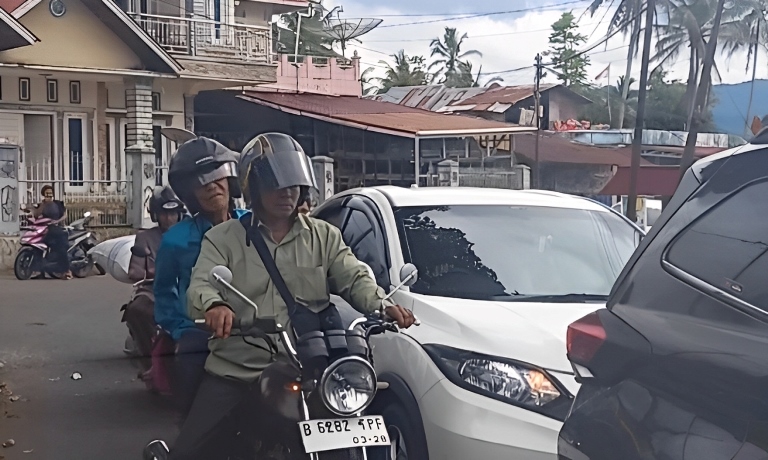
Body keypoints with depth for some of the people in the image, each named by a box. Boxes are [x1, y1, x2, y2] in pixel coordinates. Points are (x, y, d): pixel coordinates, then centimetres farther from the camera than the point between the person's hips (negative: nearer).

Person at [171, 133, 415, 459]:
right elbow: (201, 286, -9)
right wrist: (215, 306, -35)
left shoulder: (324, 237, 12)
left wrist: (382, 305, -21)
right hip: (233, 372, -1)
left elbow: (354, 278, 2)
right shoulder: (222, 239, 5)